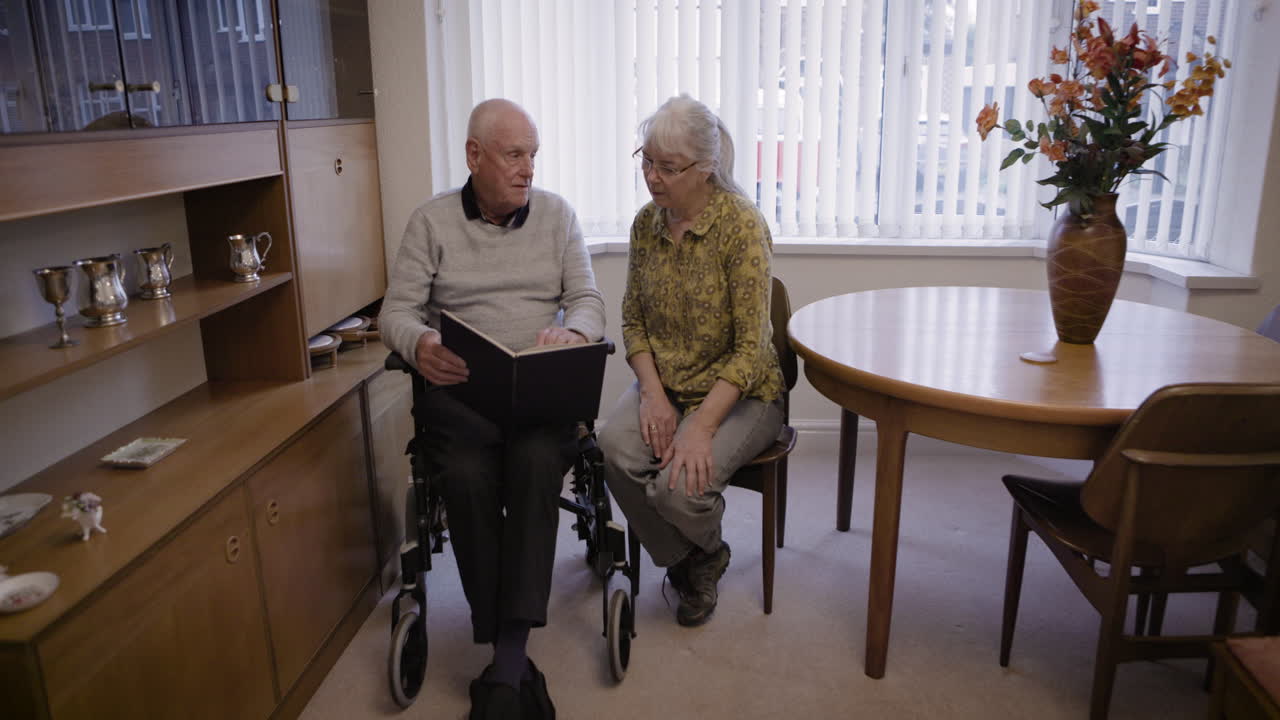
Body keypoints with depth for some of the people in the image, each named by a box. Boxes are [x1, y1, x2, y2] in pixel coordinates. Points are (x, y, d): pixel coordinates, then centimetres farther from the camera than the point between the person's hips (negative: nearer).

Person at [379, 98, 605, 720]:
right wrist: (420, 345, -23)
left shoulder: (556, 214, 11)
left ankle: (506, 662, -28)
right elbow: (396, 310, 2)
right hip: (460, 386, 0)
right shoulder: (431, 220, 8)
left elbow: (589, 302, 6)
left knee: (536, 460, -33)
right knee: (466, 474, -31)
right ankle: (509, 657, -17)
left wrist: (570, 331, -20)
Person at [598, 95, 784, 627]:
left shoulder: (741, 225, -17)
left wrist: (702, 427, -26)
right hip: (664, 383, 5)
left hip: (739, 392, -5)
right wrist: (652, 393, -10)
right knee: (615, 447, -25)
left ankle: (705, 551, 14)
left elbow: (750, 348, -19)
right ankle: (685, 562, 4)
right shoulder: (646, 223, 1)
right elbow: (633, 319, 7)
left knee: (679, 483, -28)